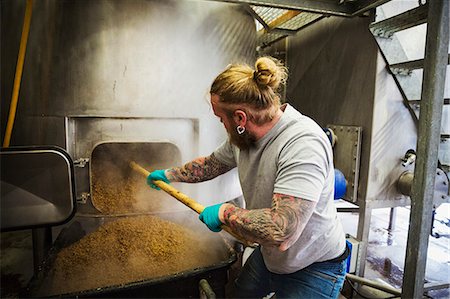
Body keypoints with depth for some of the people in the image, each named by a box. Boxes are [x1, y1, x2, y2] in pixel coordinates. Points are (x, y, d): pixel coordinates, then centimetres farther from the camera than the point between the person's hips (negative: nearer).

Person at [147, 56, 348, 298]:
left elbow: (280, 233, -42)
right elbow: (211, 164, 9)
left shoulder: (304, 144, -36)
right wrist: (169, 175, 19)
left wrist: (225, 212, -27)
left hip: (314, 269, -7)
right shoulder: (242, 136, -10)